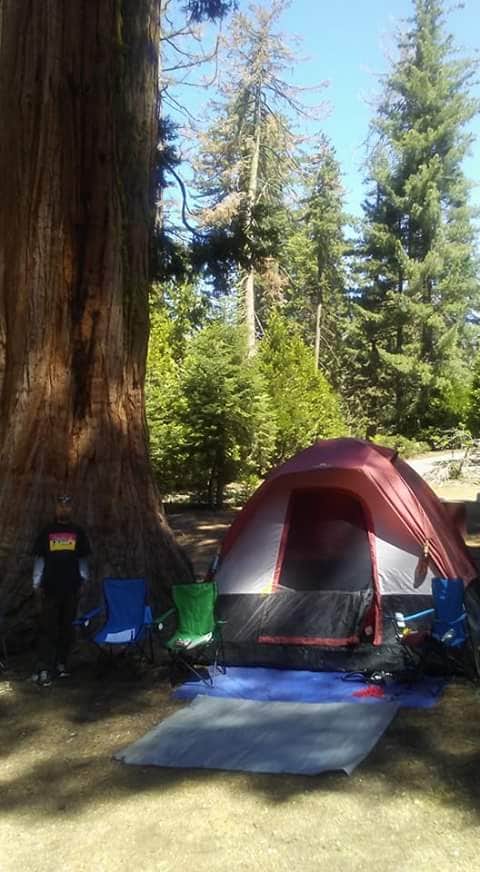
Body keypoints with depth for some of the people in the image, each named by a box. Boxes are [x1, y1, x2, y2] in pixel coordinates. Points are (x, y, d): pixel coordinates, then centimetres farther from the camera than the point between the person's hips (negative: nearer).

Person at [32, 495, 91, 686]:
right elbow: (39, 559, 7)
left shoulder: (78, 532, 9)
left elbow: (83, 559, 13)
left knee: (67, 627, 7)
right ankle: (43, 669, -8)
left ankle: (61, 663, 18)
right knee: (47, 629, -6)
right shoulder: (46, 531, 6)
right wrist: (37, 584, 1)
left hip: (71, 587, 2)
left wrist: (83, 579, 5)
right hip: (50, 587, -2)